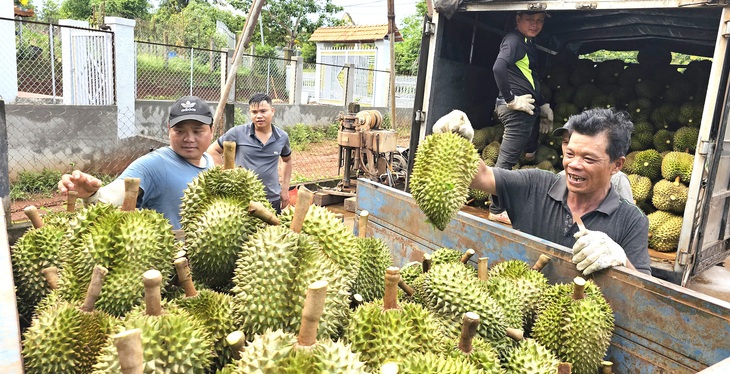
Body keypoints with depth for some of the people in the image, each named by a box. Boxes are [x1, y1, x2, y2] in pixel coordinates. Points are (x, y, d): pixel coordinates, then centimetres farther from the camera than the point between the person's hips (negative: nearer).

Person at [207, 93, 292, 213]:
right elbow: (213, 150, 4)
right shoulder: (238, 133, -6)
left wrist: (285, 189, 14)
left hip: (273, 200, 2)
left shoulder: (282, 137, 2)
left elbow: (287, 160, 19)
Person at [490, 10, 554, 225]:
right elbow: (499, 67, -28)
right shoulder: (514, 40, -11)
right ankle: (497, 210, 5)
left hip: (529, 108, 11)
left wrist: (543, 105, 23)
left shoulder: (528, 44, 19)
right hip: (517, 109, -11)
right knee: (506, 160, -4)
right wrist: (510, 100, -22)